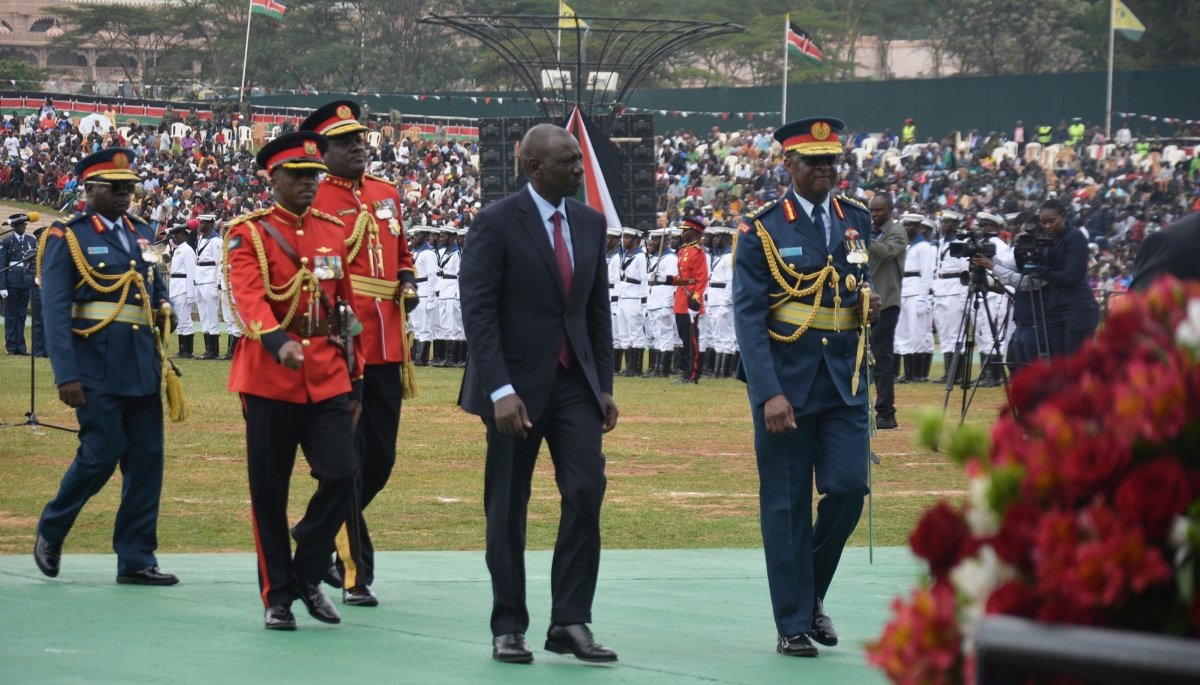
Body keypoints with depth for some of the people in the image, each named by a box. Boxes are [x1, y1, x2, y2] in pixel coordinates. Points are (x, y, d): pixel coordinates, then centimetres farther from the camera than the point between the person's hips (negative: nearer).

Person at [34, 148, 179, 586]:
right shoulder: (67, 238, -3)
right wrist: (65, 375, -15)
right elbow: (55, 311, -8)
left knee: (146, 460, 2)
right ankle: (51, 532, 17)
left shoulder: (142, 234, 15)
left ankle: (136, 560, 7)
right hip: (96, 368, -6)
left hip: (142, 365, 6)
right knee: (101, 455, -7)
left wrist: (163, 308, 3)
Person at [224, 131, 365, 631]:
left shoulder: (334, 232, 13)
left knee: (342, 476, -8)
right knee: (269, 491, 2)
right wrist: (278, 342, -36)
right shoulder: (249, 233, -2)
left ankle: (308, 574, 11)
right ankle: (278, 596, 12)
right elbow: (248, 298, -18)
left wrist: (355, 380, 13)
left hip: (329, 378, 4)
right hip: (269, 379, -4)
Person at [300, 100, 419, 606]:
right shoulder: (314, 200, -6)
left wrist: (407, 284, 6)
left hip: (387, 349, 7)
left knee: (381, 459, 11)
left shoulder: (386, 193, 14)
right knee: (348, 463, -3)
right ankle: (356, 575, 3)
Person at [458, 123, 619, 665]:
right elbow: (478, 311, -13)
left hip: (575, 382, 4)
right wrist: (500, 391, -20)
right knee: (508, 509, 3)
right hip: (518, 384, -4)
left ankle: (570, 622, -4)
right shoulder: (497, 223, -9)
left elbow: (599, 309, 14)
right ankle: (508, 629, 13)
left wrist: (604, 386, 9)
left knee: (586, 492, -9)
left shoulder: (590, 223, 9)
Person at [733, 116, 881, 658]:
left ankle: (811, 593, 18)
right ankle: (793, 625, 9)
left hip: (845, 380, 4)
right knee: (786, 505, 1)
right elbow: (749, 317, -9)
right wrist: (769, 394, -18)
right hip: (787, 383, -4)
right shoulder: (761, 230, -4)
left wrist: (865, 303, 1)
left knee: (848, 488, -6)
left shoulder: (856, 221, 10)